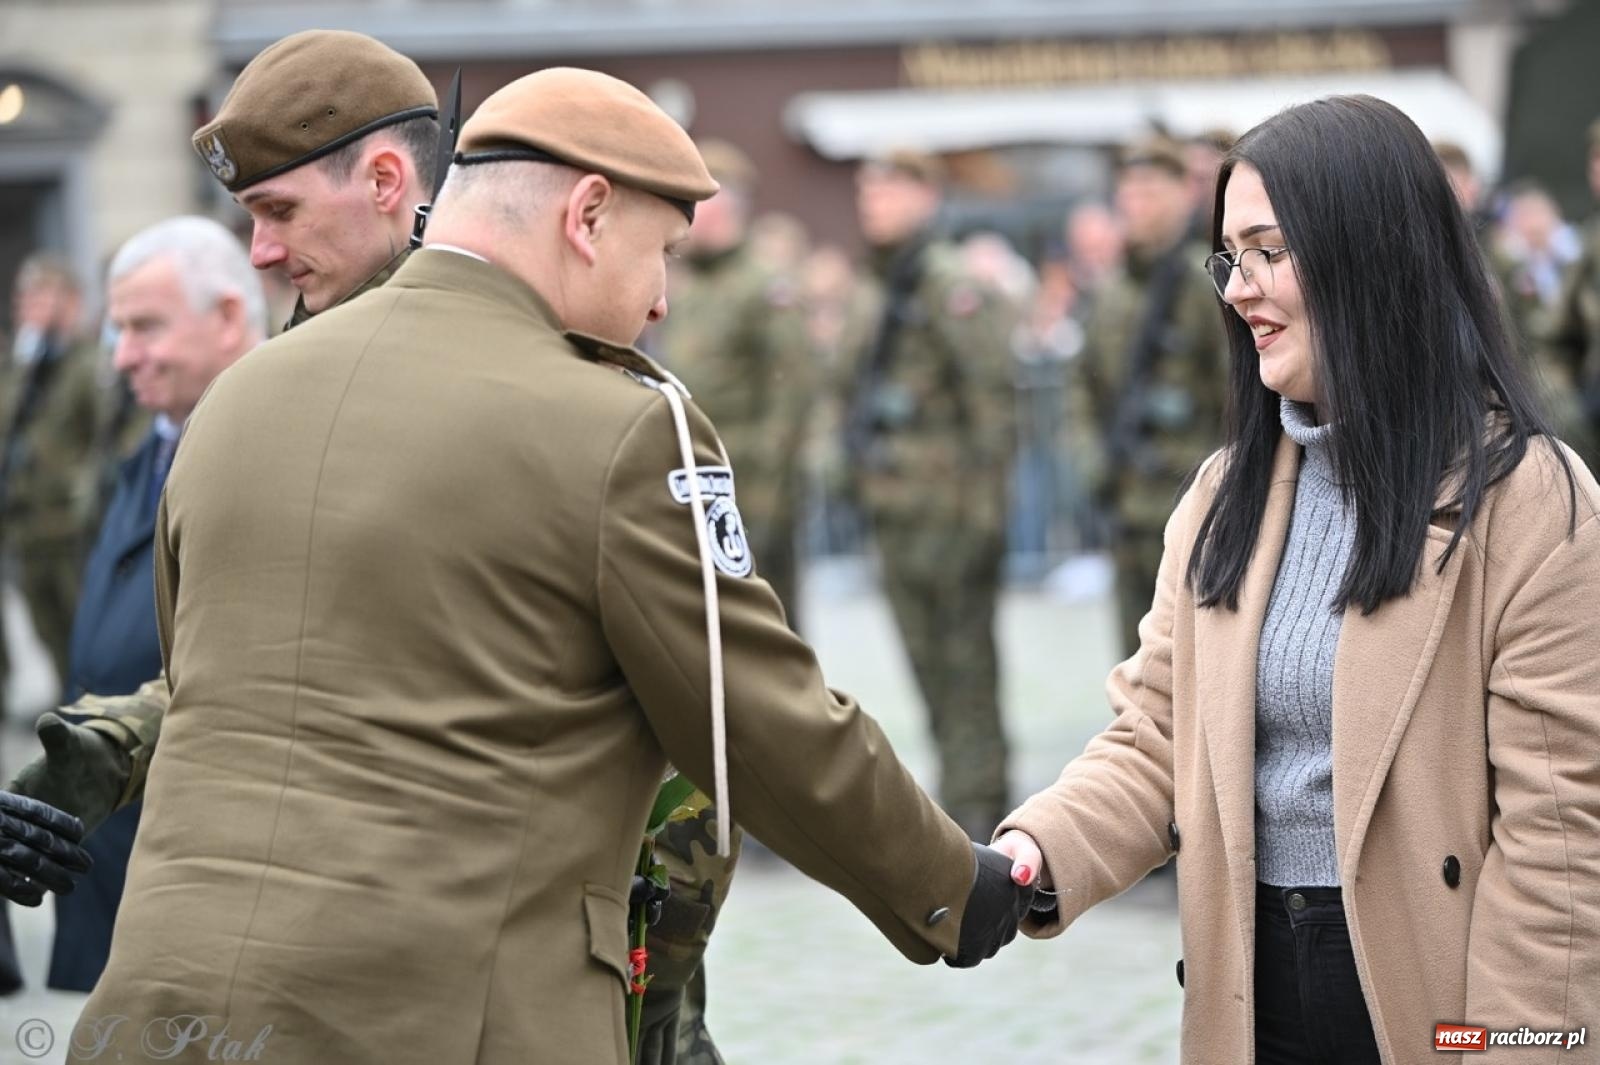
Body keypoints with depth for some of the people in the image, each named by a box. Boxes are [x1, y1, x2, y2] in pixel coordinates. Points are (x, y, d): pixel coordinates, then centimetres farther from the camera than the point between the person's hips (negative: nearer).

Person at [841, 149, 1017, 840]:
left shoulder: (952, 288, -11)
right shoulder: (886, 296, 17)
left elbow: (994, 391, -16)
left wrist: (985, 498, -19)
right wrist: (869, 483, 19)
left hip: (951, 510, -9)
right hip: (897, 517, 9)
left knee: (965, 665, -5)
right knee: (929, 668, 12)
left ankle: (977, 803, -1)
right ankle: (963, 800, 20)